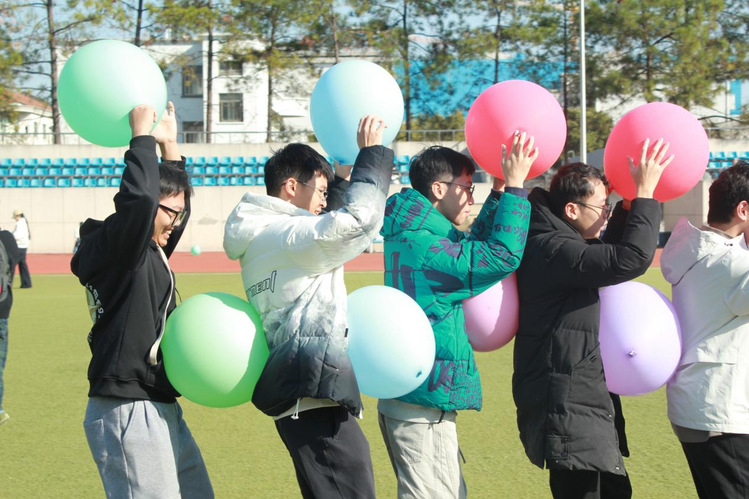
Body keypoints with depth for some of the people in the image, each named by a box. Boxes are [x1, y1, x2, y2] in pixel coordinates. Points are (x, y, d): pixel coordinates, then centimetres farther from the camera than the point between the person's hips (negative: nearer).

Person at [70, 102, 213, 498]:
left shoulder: (147, 251, 15)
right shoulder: (111, 246, -12)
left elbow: (178, 204, 32)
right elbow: (138, 199, -30)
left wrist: (169, 144, 24)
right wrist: (143, 135, -16)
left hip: (159, 411, 10)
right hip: (128, 415, -10)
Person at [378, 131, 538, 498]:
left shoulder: (411, 236, 13)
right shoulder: (421, 244, -18)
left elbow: (476, 247, 27)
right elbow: (503, 256, -22)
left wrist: (500, 190, 18)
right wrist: (514, 186, -15)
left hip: (410, 399, 11)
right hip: (422, 406, -11)